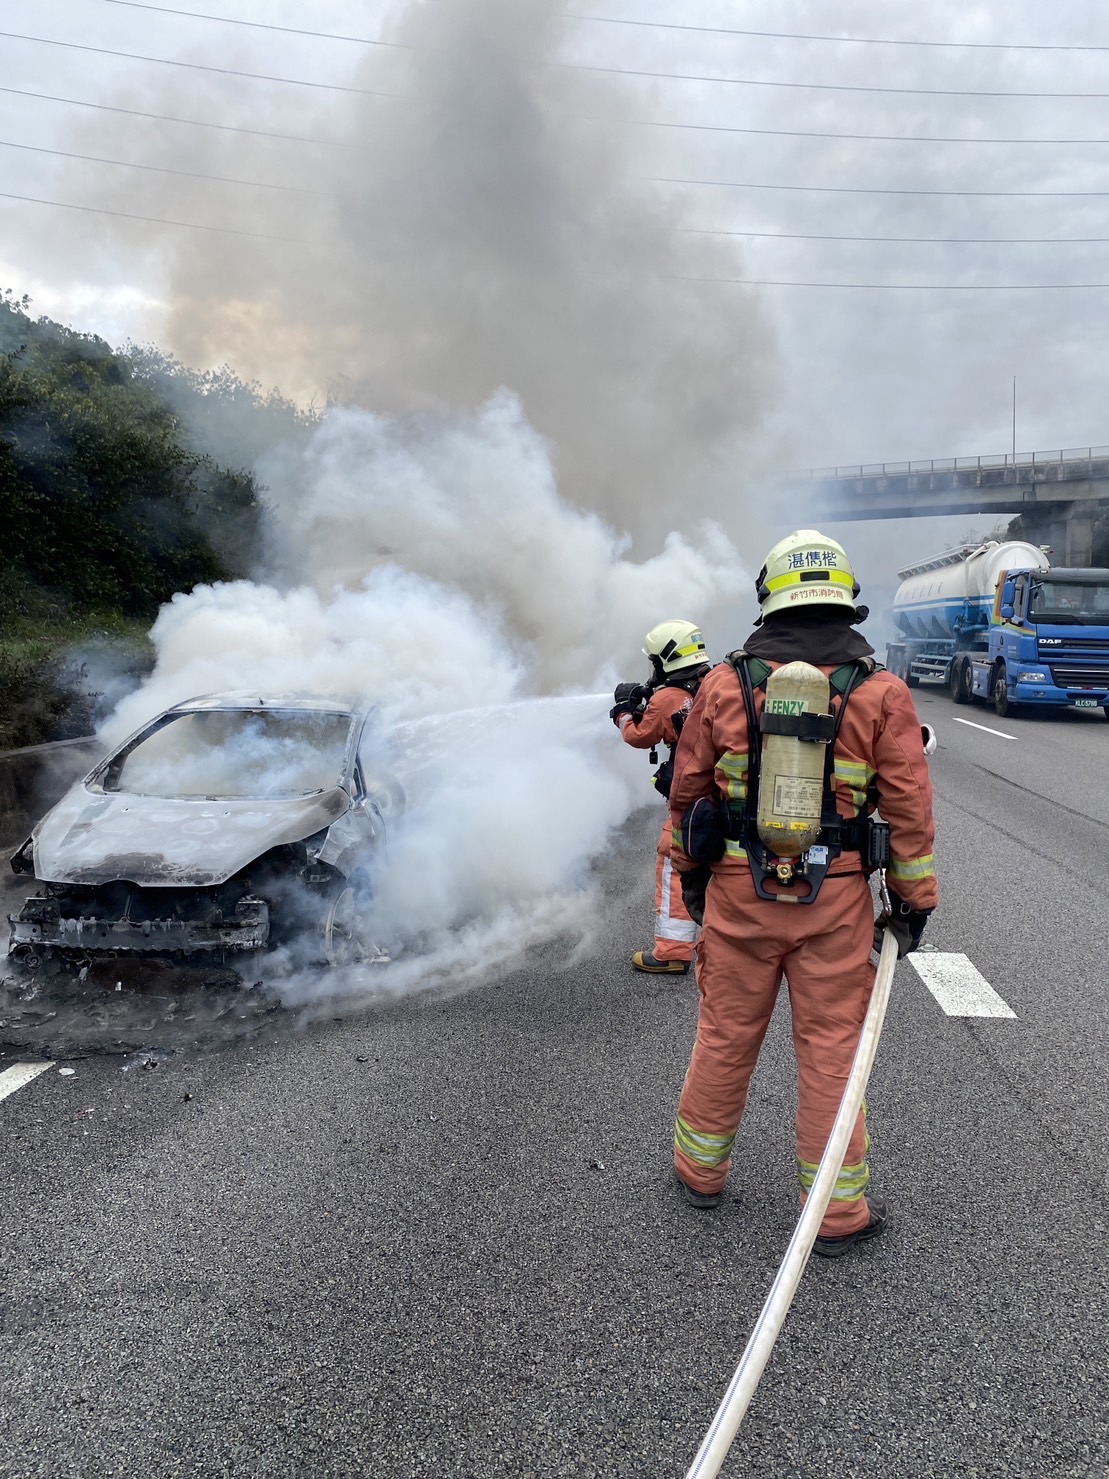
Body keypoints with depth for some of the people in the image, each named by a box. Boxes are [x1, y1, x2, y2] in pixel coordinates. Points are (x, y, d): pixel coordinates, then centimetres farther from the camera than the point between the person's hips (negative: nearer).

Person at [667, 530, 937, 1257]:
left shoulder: (724, 683, -3)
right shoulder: (881, 693, -7)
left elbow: (688, 791, 4)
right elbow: (910, 809, -5)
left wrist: (691, 873, 17)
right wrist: (914, 900, 6)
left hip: (738, 893, 1)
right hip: (836, 900, -1)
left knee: (725, 1035, 16)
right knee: (831, 1048, 10)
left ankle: (701, 1169, 34)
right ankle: (839, 1211, 23)